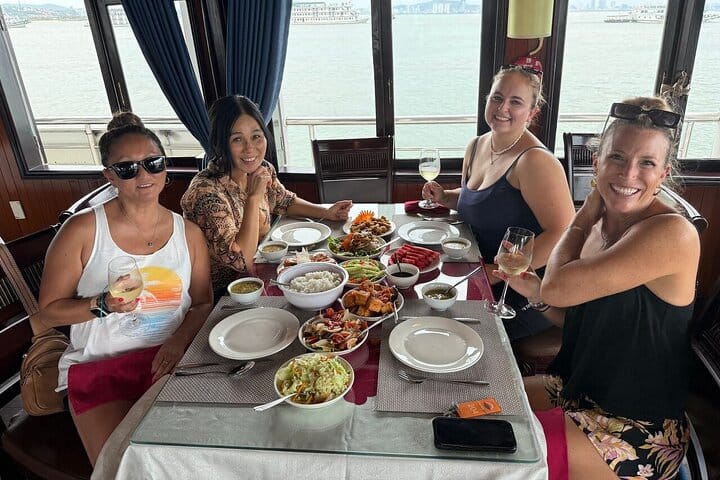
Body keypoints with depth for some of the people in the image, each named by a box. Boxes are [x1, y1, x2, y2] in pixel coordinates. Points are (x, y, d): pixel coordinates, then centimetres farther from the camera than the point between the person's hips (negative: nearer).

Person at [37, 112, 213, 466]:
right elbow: (48, 311, -1)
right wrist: (103, 305, -19)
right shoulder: (82, 231, -7)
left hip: (171, 357, 2)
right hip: (100, 366, -2)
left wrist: (180, 338, -13)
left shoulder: (189, 233, 2)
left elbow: (203, 302, 7)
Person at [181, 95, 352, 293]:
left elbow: (285, 201, 17)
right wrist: (254, 197, -28)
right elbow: (242, 260, -29)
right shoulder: (206, 191, -26)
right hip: (222, 294, -7)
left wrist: (326, 212, 2)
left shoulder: (263, 170, -4)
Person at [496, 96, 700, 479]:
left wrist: (583, 218, -12)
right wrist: (535, 292, -10)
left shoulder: (672, 233, -24)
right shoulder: (600, 224, 0)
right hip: (579, 388, 7)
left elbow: (556, 287, -27)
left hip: (637, 432, -7)